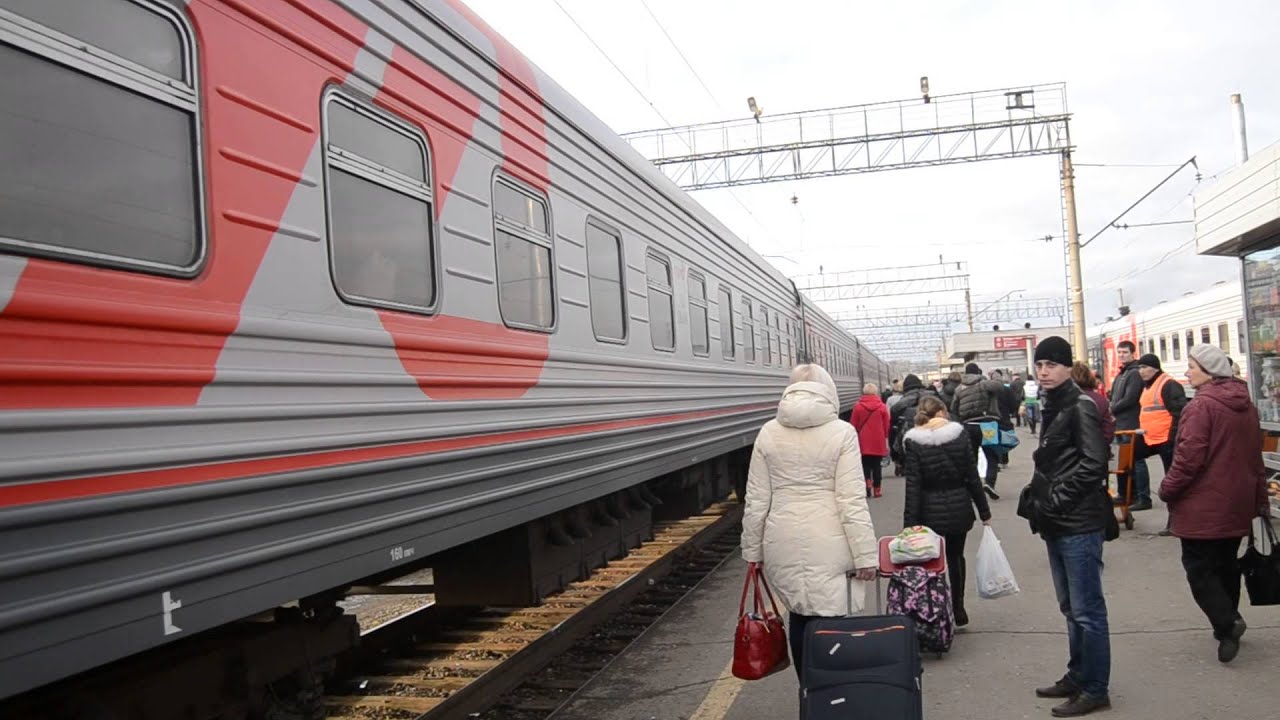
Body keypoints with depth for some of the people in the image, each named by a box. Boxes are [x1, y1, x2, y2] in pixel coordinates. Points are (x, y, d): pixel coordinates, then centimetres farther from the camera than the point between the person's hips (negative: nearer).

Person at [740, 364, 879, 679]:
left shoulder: (769, 433, 4)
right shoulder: (841, 432, -4)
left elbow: (756, 500, 4)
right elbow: (852, 500, -9)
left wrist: (752, 550, 13)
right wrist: (866, 555, -5)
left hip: (783, 542, 3)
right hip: (828, 542, -3)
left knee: (799, 617, 15)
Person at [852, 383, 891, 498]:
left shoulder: (858, 407, -5)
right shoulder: (882, 407, -3)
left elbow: (854, 425, -1)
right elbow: (886, 425, 0)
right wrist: (886, 439, 13)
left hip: (863, 442, -1)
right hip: (878, 442, 1)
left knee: (865, 465, 9)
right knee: (876, 466, 10)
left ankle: (867, 482, -14)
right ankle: (877, 489, 12)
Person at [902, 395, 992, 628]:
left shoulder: (913, 442, -11)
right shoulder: (959, 434, -6)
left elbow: (913, 486, -13)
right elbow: (972, 477, -3)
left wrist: (909, 525, -11)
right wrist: (984, 512, 6)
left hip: (929, 512, -2)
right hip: (959, 508, 2)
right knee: (956, 556, 22)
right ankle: (958, 612, 29)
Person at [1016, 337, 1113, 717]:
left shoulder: (1080, 406, -12)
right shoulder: (1052, 406, 15)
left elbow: (1093, 464, -19)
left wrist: (1055, 500, -16)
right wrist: (1038, 498, 10)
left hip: (1079, 524, -9)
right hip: (1057, 524, 9)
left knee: (1087, 610, 0)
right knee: (1071, 608, 18)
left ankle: (1095, 689, 10)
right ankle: (1077, 676, 29)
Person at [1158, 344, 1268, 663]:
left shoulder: (1201, 406, -18)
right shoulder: (1246, 407, 10)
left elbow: (1190, 457, -22)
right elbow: (1255, 457, 17)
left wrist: (1168, 490, -9)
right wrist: (1260, 499, 24)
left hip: (1203, 506, -8)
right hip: (1237, 505, 8)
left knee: (1199, 567, 0)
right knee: (1227, 563, 20)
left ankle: (1226, 624, -14)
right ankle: (1228, 620, 28)